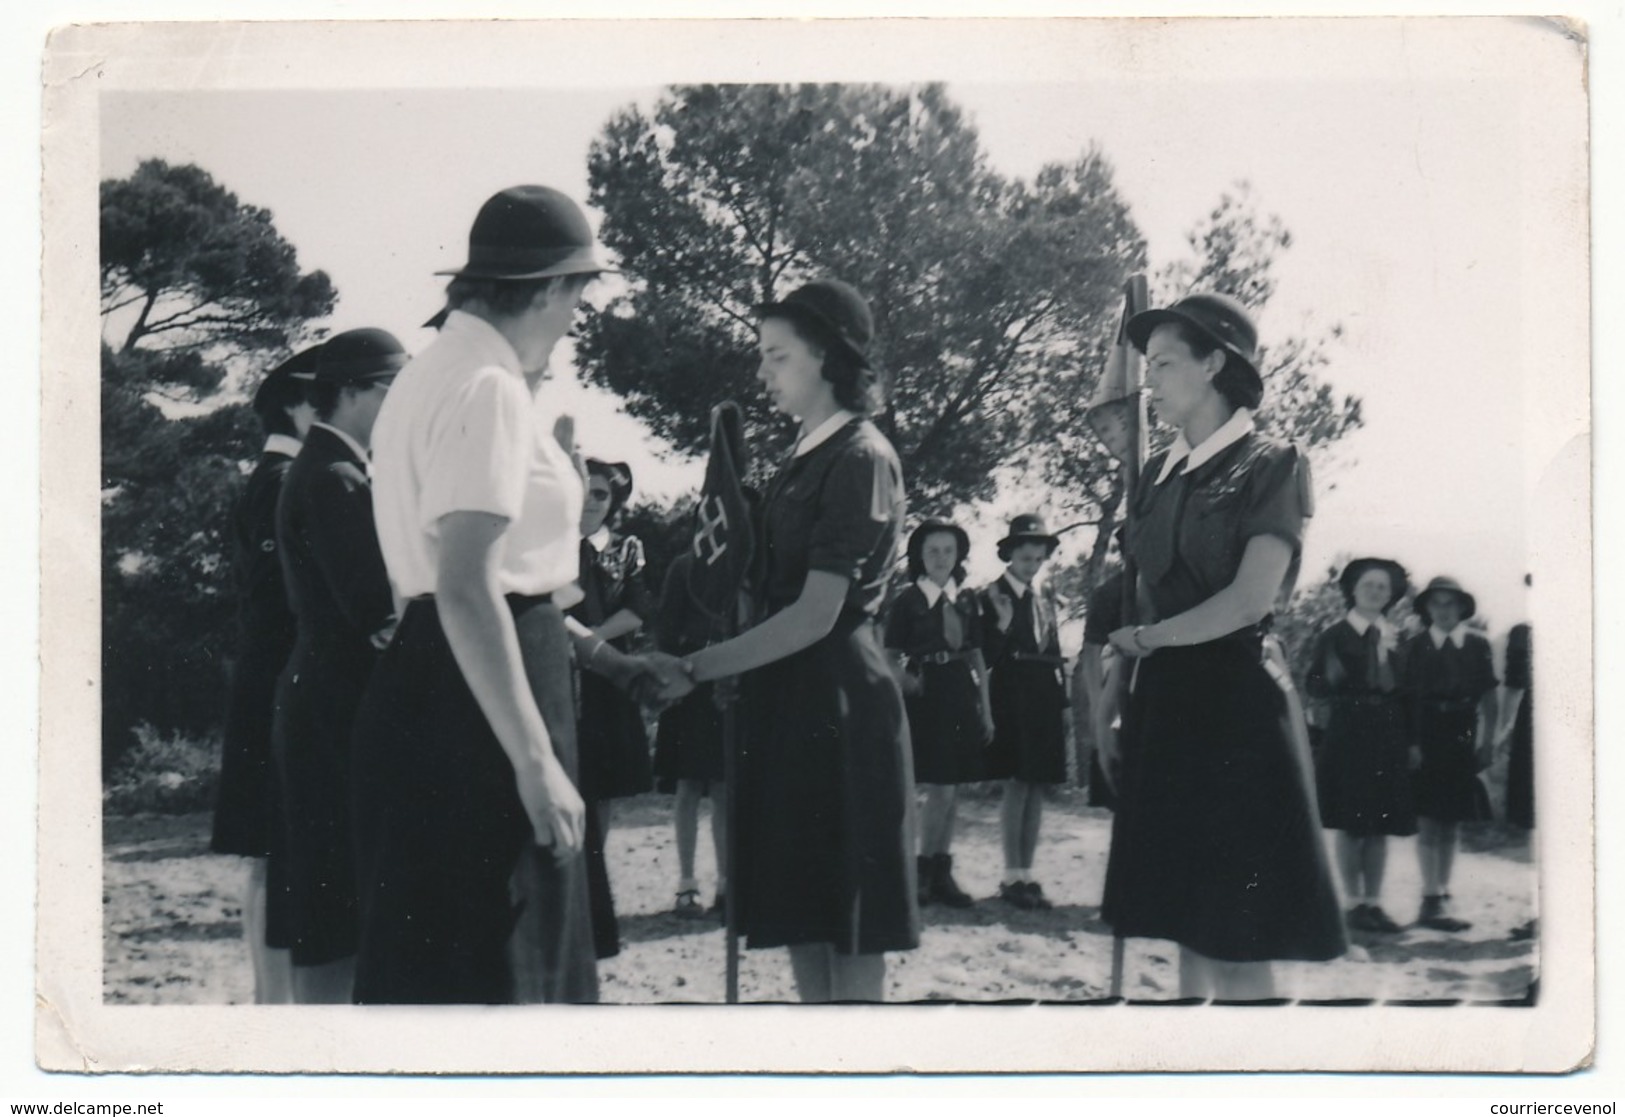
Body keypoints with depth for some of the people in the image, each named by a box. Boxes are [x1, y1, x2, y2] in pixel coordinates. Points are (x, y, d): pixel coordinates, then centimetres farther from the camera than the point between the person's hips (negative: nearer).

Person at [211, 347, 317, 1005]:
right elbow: (290, 598, -19)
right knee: (285, 856, -9)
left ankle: (270, 994, 16)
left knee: (270, 858, 11)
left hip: (266, 694, 10)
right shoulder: (286, 484, -12)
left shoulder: (268, 483, 18)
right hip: (290, 694, -10)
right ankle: (279, 998, -8)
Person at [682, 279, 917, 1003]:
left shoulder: (860, 458, -12)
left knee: (851, 939, -6)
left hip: (839, 698, -10)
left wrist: (700, 666, -17)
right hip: (792, 699, 10)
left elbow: (817, 615, -19)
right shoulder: (806, 458, 15)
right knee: (800, 917, 12)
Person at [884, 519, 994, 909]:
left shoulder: (968, 600, 10)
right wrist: (905, 678, -19)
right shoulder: (907, 600, -1)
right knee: (939, 790, -9)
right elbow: (891, 657, 1)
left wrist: (986, 709, 12)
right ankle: (924, 872, 3)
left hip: (962, 698, 4)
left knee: (952, 789, 6)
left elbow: (977, 657, 14)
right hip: (926, 697, -4)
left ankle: (942, 873, 15)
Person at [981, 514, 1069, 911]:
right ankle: (1012, 877, -4)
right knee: (1017, 785, -8)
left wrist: (1064, 701, 11)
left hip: (1046, 701, 6)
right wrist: (1001, 626, -19)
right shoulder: (993, 597, -3)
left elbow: (1055, 655, 15)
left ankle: (1027, 874, 10)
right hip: (1012, 698, -6)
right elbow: (986, 658, -4)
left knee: (1037, 787, 5)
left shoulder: (1044, 600, 15)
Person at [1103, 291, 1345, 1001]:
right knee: (1188, 933, 9)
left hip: (1233, 703, -7)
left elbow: (1251, 599, -14)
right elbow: (1144, 598, 14)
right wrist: (1117, 711, 7)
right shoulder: (1159, 476, 15)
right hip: (1163, 704, 7)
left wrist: (1145, 639, -4)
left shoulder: (1268, 466, -5)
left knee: (1238, 949, -7)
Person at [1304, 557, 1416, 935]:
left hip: (1389, 740, 4)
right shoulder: (1334, 635, 1)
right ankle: (1355, 904, 4)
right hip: (1347, 737, -4)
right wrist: (1333, 682, -25)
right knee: (1350, 824, -2)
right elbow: (1313, 686, -4)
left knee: (1381, 825, 4)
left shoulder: (1398, 638, 12)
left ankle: (1373, 903, 9)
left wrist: (1413, 740, 5)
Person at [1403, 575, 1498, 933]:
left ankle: (1441, 897, 14)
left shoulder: (1478, 646, 8)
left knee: (1452, 822, 7)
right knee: (1429, 820, -8)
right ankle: (1432, 901, -9)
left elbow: (1488, 698, 7)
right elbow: (1407, 698, -2)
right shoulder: (1416, 646, 2)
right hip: (1426, 742, -3)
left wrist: (1486, 742, 0)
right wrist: (1411, 743, -10)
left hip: (1462, 741, 3)